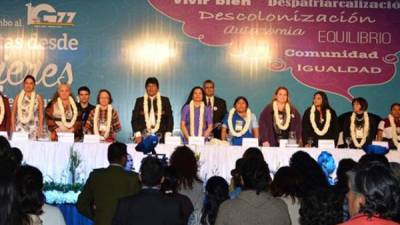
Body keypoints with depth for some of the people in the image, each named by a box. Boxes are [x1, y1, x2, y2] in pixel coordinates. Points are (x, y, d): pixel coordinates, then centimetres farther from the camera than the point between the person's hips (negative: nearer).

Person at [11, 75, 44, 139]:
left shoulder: (38, 98, 6)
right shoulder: (18, 97, 9)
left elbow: (41, 115, 3)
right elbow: (13, 114, 10)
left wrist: (40, 129, -5)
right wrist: (13, 128, 2)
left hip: (33, 129, -1)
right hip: (20, 128, 1)